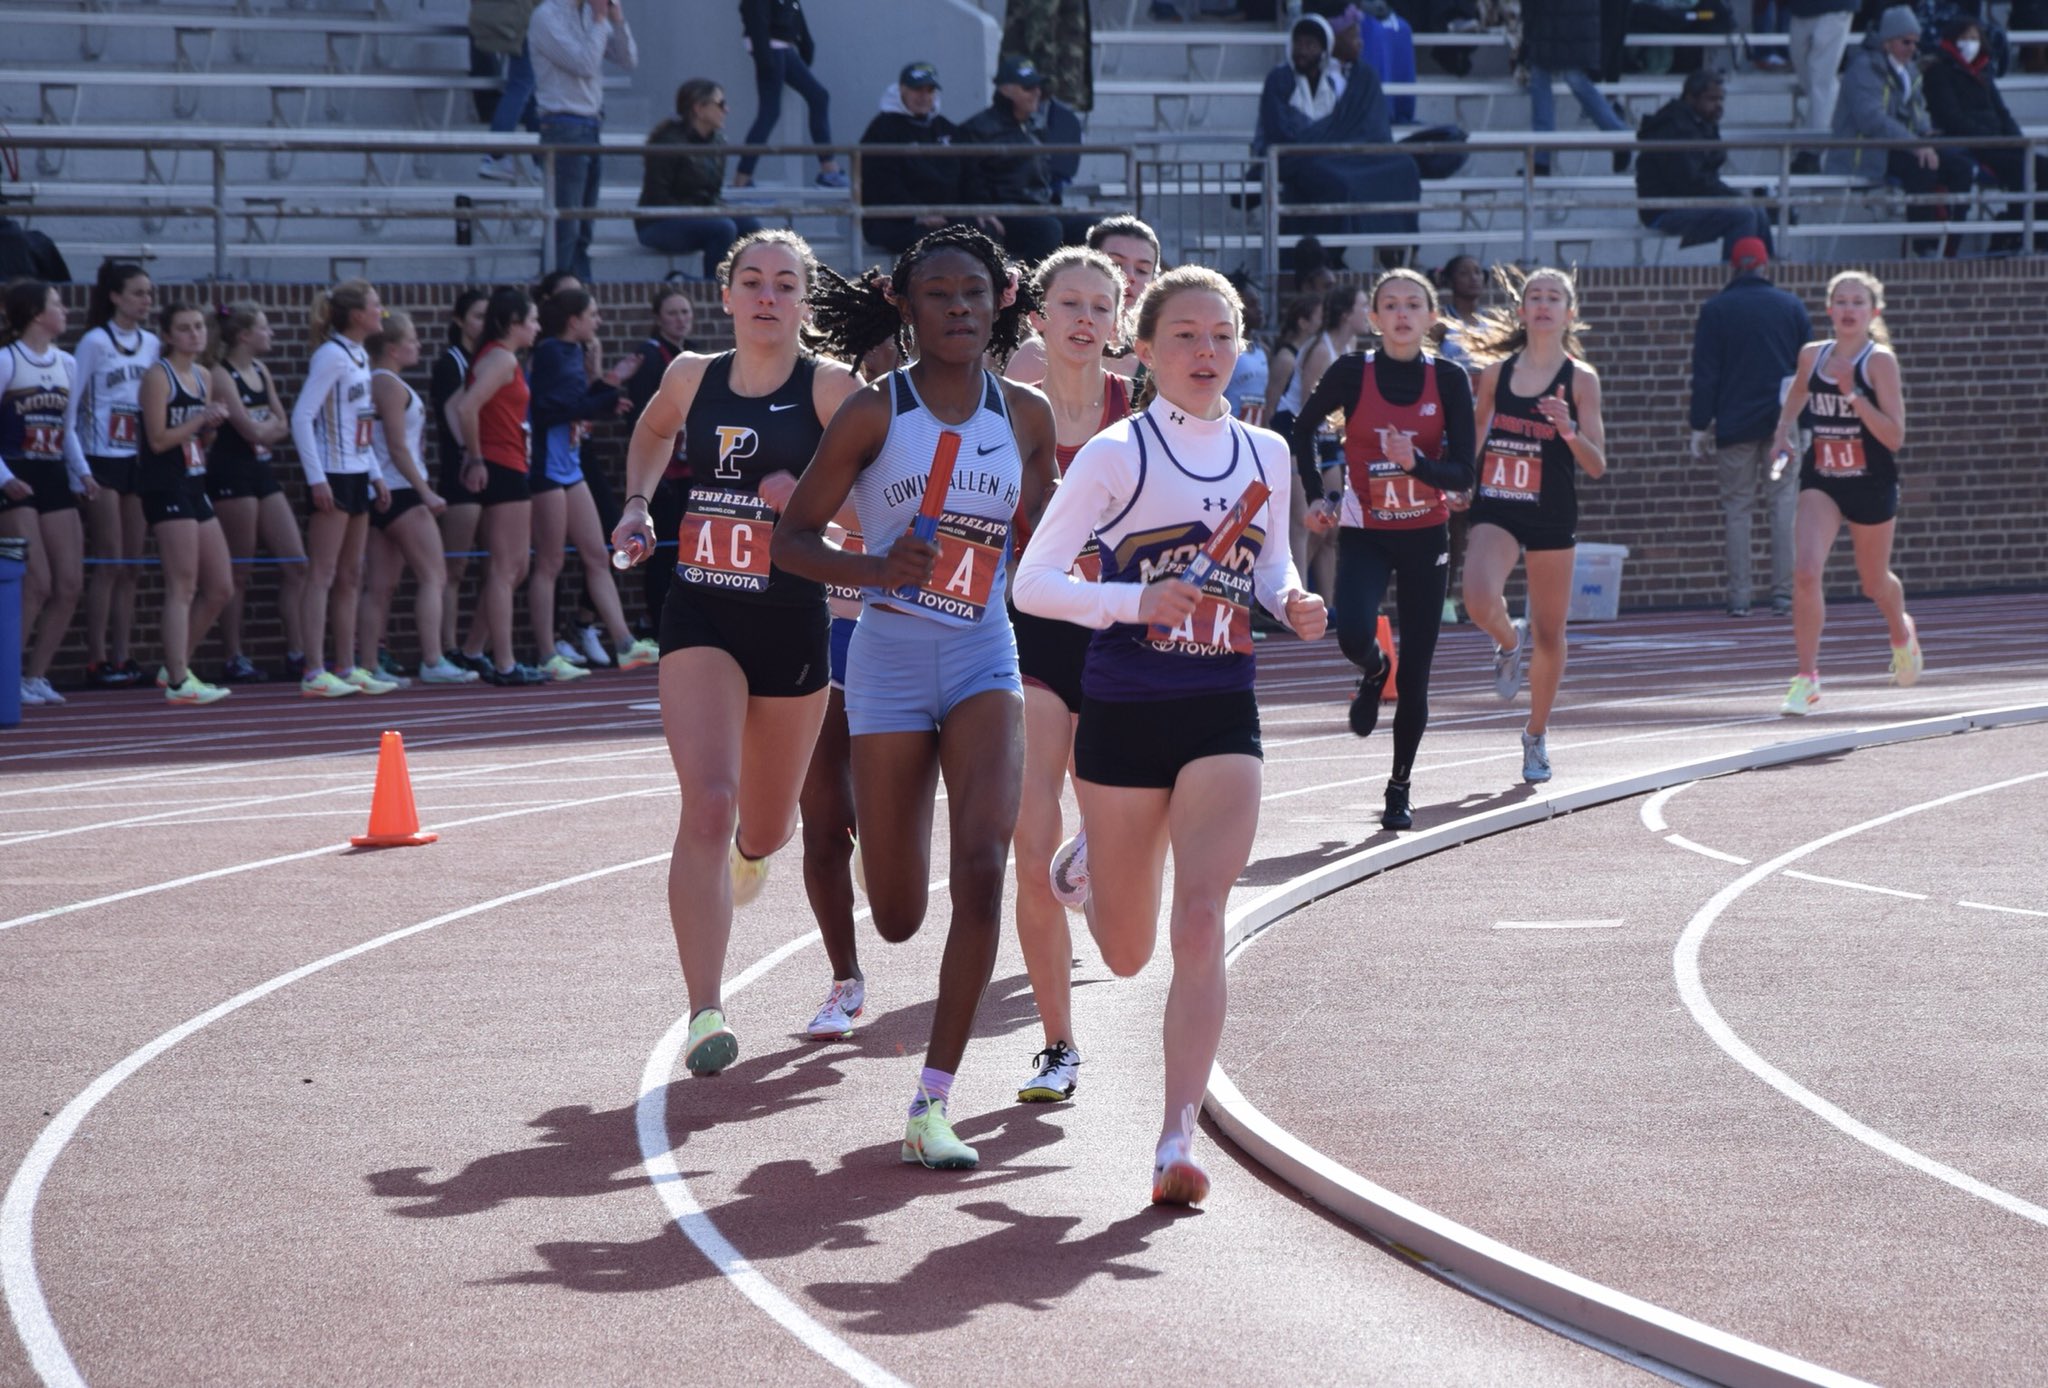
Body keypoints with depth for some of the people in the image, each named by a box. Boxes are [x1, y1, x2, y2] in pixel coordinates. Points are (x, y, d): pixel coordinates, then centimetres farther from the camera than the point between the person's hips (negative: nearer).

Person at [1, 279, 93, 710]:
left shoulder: (66, 364, 12)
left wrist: (81, 471, 6)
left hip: (54, 480, 7)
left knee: (70, 586, 1)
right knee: (37, 584, -13)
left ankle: (35, 676, 11)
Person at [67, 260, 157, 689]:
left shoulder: (151, 344, 9)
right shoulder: (95, 341, -7)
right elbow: (72, 403, -7)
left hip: (139, 460, 5)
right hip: (103, 460, -5)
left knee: (131, 567, 6)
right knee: (109, 564, -6)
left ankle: (123, 658, 9)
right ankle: (97, 661, -1)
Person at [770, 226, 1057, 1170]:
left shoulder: (1027, 417, 3)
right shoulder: (875, 413, -6)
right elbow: (791, 539, -4)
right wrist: (876, 569, -20)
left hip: (985, 659, 2)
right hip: (889, 660, -2)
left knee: (982, 868, -19)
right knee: (898, 916, 2)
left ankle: (934, 1101, -12)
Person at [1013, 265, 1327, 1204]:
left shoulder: (1266, 455, 6)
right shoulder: (1117, 455, -7)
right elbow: (1032, 581, -9)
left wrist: (1292, 602, -2)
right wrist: (1135, 602, -25)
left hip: (1223, 715, 2)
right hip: (1123, 711, -2)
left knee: (1199, 929, -14)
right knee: (1126, 955, 12)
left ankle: (1176, 1142, -15)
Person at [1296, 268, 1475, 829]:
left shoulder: (1449, 379, -3)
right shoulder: (1352, 373, -6)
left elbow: (1463, 472, -6)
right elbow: (1303, 429, 11)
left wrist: (1416, 462, -24)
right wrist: (1318, 496, 4)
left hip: (1425, 537, 1)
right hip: (1363, 534, -1)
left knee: (1415, 676, 2)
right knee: (1353, 635, -26)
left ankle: (1400, 788, 18)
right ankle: (1374, 672, 13)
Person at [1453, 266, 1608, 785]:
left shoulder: (1580, 379, -4)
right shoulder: (1496, 371, 4)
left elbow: (1597, 466, -7)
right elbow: (1474, 434, 19)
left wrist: (1569, 432, -24)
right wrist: (1459, 485, 10)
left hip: (1552, 514, -1)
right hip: (1495, 508, 1)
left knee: (1549, 632, 8)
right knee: (1480, 601, -25)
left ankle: (1537, 736, 28)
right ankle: (1509, 642, 13)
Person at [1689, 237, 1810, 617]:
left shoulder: (1715, 310, 0)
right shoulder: (1791, 305, 6)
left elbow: (1704, 375, -2)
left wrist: (1701, 426, -1)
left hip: (1735, 425, -1)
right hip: (1785, 424, 1)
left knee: (1737, 508, 2)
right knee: (1785, 506, 2)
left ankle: (1738, 597, -2)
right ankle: (1784, 593, -4)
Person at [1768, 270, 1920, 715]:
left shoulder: (1880, 361, -13)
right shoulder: (1812, 356, -1)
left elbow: (1894, 437, -19)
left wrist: (1853, 395, -26)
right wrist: (1783, 431, 7)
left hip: (1871, 484, -2)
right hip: (1821, 481, 2)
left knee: (1874, 582, 17)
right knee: (1806, 572, -19)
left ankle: (1902, 635, 52)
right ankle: (1807, 679, -12)